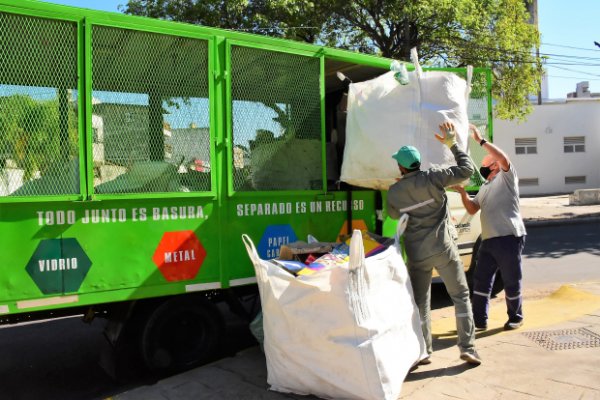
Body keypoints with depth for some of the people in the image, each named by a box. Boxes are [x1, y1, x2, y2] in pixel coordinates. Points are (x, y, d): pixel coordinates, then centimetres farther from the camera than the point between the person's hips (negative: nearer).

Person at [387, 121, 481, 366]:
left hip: (416, 253, 2)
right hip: (443, 248, -2)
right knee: (461, 296, 10)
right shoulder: (432, 178, -10)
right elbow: (467, 169, -5)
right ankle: (467, 348, 9)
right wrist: (452, 144, 3)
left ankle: (424, 352, 15)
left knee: (420, 302, 11)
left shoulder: (393, 192, -2)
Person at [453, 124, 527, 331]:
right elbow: (472, 210, 21)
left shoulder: (506, 177, 1)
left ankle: (516, 317, 22)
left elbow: (504, 159, -20)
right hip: (488, 240, 8)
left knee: (511, 281, 3)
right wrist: (462, 193, 5)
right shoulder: (484, 188, 24)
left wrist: (481, 140, -20)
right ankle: (479, 320, 15)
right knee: (481, 280, 7)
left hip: (509, 238, -8)